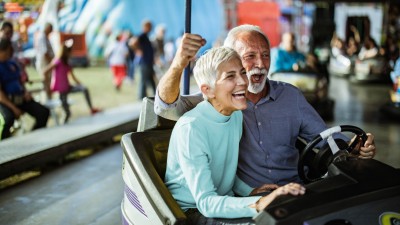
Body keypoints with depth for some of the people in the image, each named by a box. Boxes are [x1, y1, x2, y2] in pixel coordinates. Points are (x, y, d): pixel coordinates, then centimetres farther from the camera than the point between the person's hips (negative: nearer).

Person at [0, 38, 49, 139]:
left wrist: (25, 91, 3)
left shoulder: (12, 63, 11)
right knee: (9, 118, -37)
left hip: (21, 98, 7)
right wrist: (14, 108, -22)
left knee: (44, 112, -7)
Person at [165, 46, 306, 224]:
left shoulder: (236, 115, 3)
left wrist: (250, 192, -2)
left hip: (224, 201, 8)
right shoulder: (190, 128, -23)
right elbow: (206, 203, -28)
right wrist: (258, 204, -41)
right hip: (192, 210, -8)